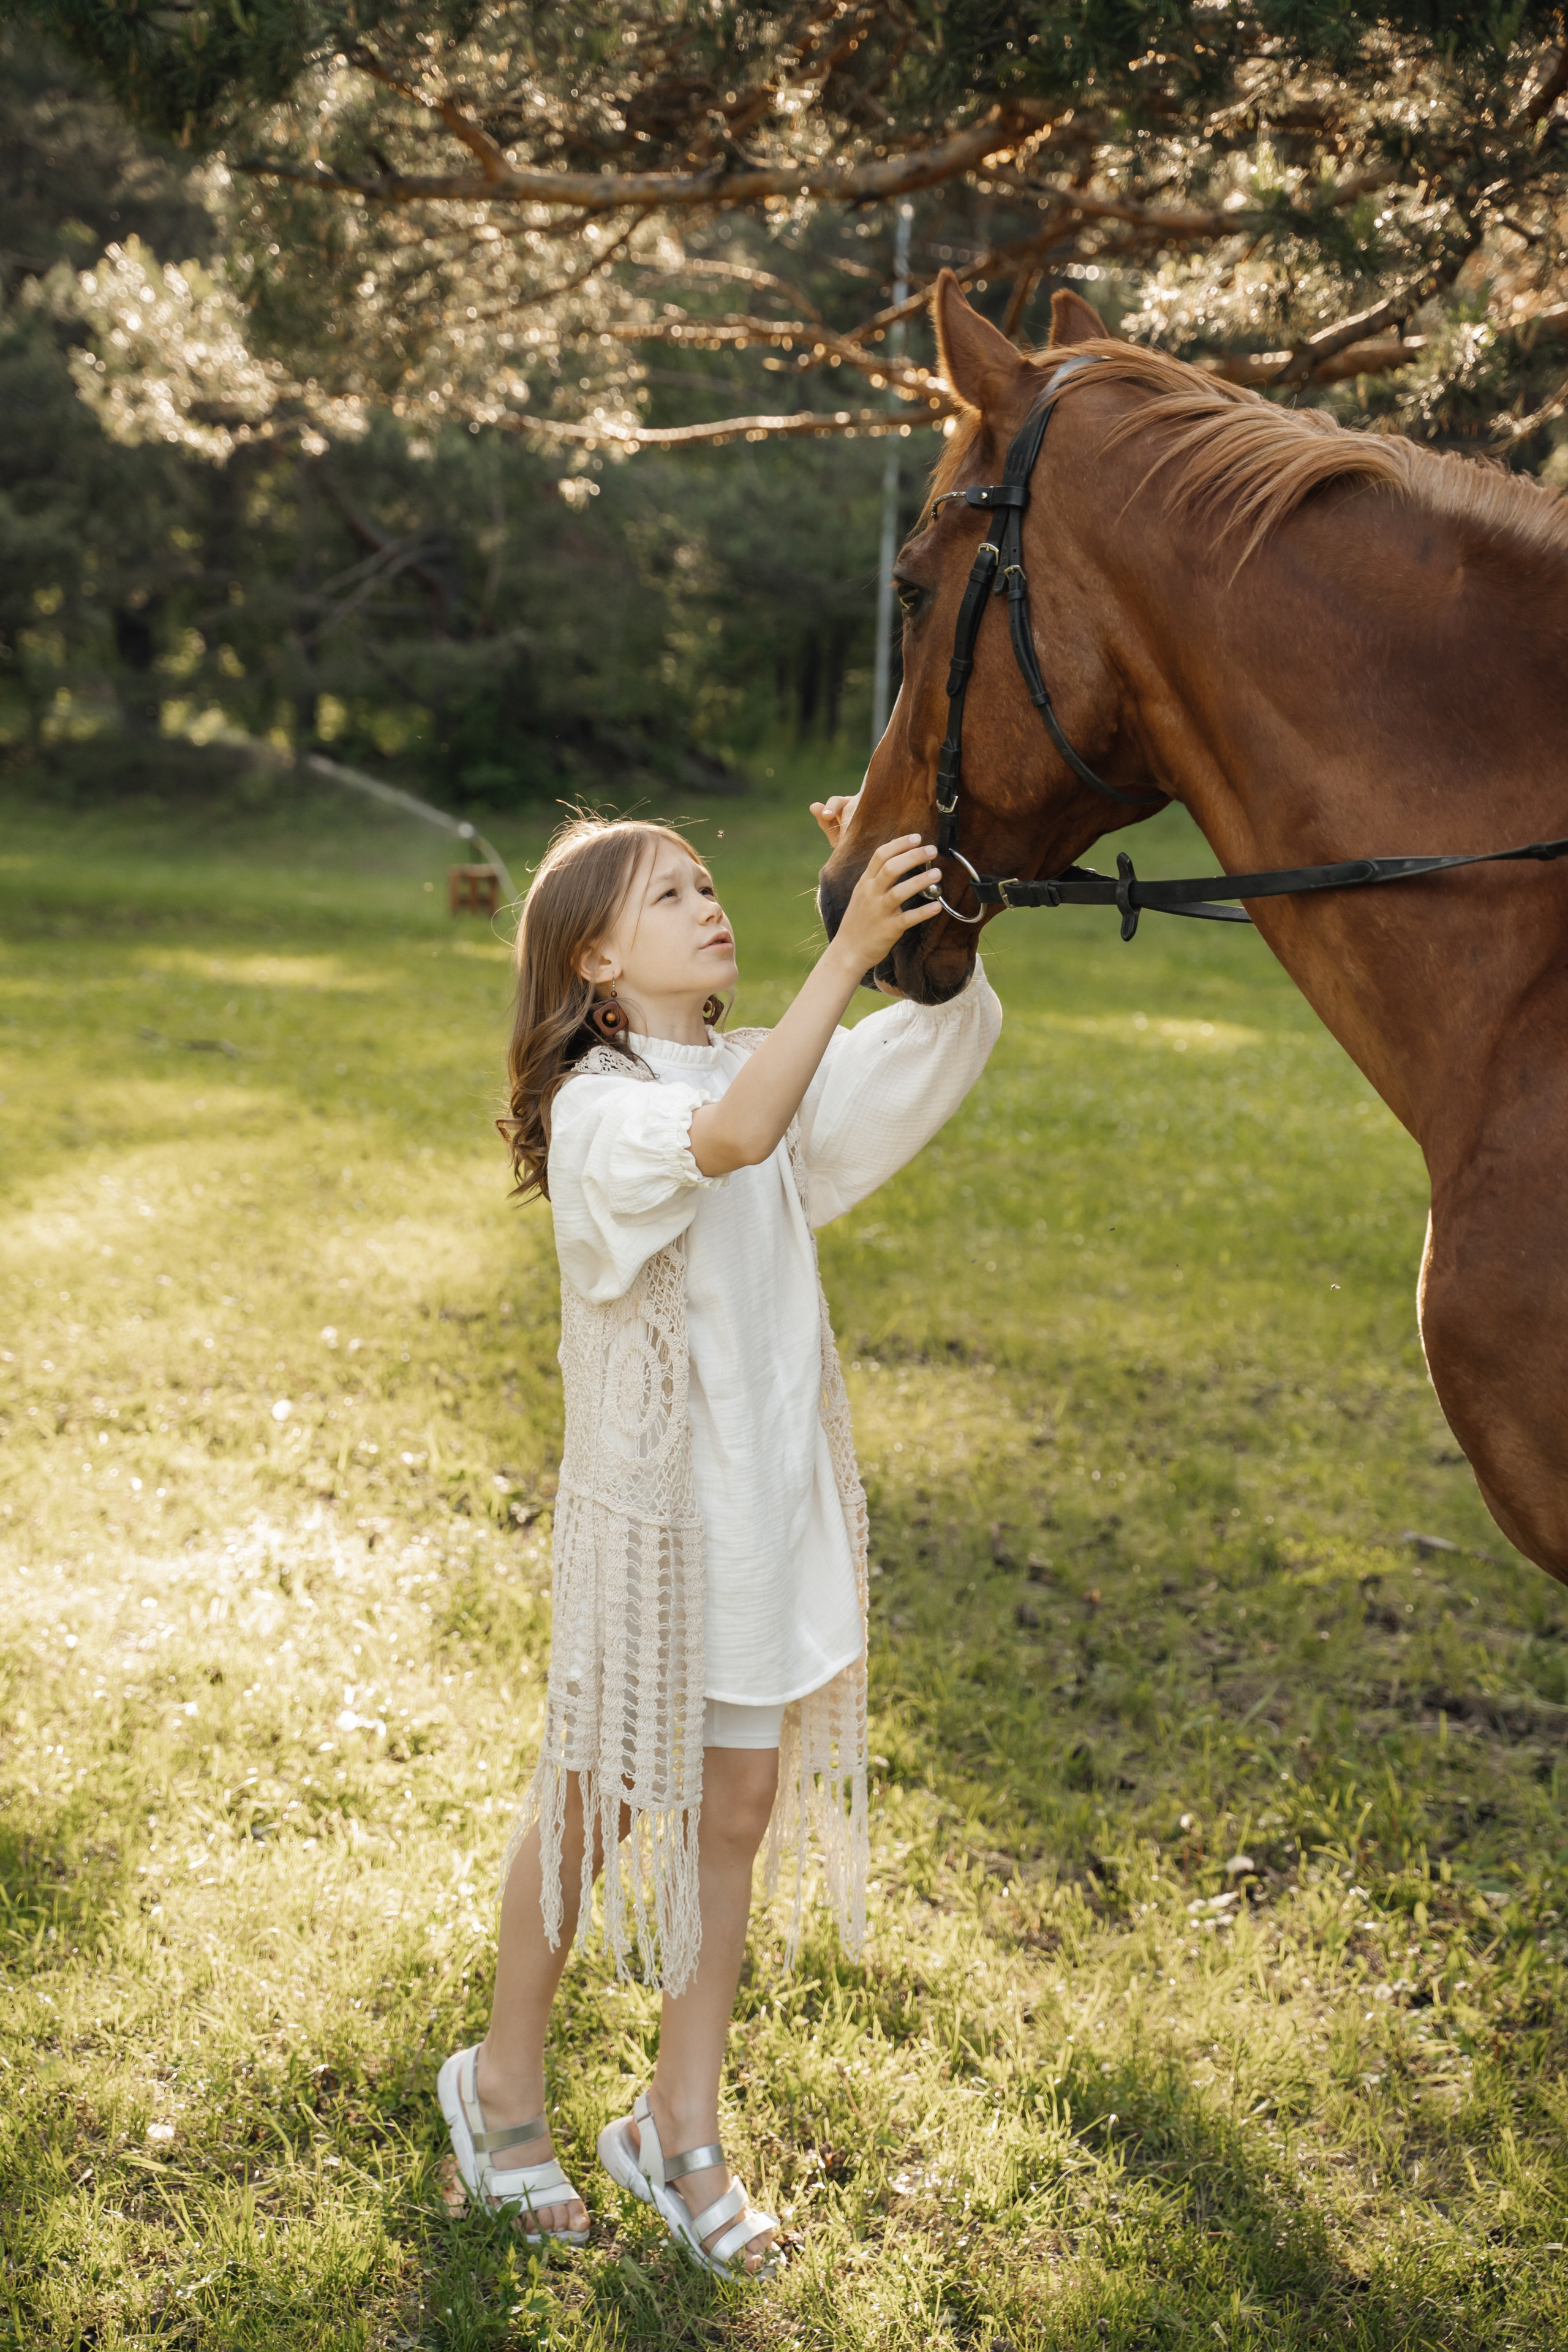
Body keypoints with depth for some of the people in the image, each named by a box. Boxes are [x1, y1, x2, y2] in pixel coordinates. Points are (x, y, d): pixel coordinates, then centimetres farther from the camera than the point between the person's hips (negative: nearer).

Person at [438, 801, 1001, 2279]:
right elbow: (729, 1141, -37)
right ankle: (503, 2086, 33)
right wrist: (846, 953, -41)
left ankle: (678, 2131, 28)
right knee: (597, 1805, 9)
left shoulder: (769, 1070, 6)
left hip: (773, 1486, 6)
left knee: (739, 1807, 12)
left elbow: (956, 1029, -2)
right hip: (649, 1500, -6)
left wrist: (917, 908, -17)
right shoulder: (598, 1111, -16)